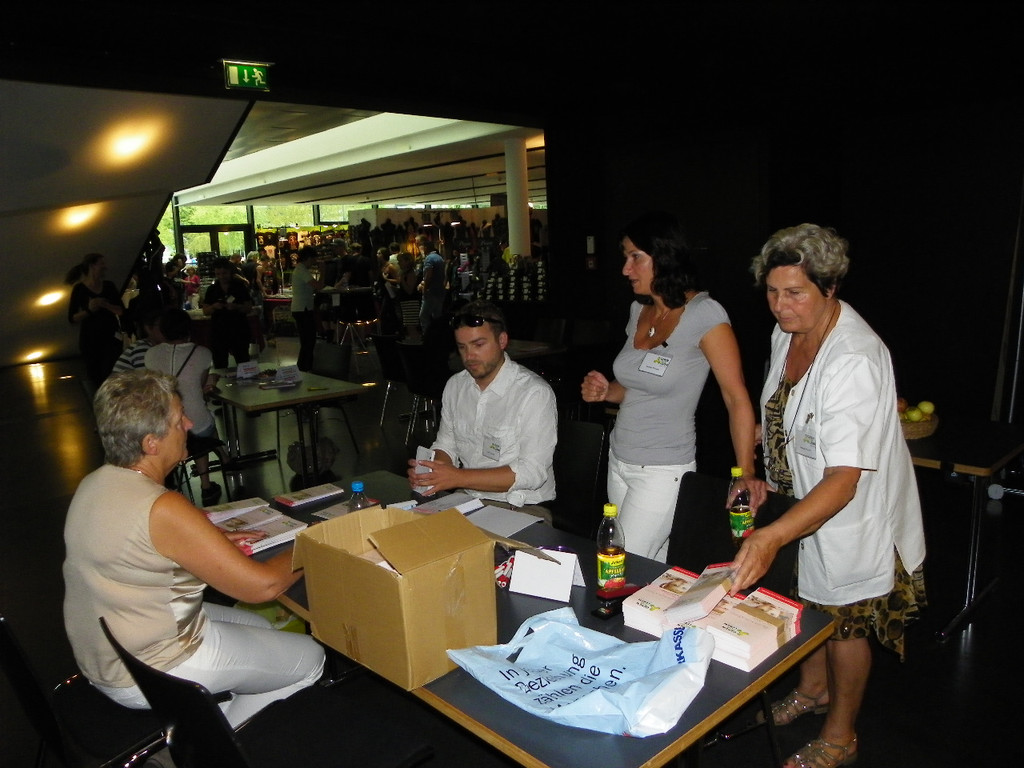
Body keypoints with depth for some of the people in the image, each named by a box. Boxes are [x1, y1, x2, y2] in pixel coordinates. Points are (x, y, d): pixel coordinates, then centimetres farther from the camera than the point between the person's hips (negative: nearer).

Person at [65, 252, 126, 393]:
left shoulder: (108, 286, 5)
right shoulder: (79, 289, -4)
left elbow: (121, 310, 1)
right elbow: (72, 319, -6)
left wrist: (106, 305, -16)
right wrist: (88, 310, -21)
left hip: (111, 336, 2)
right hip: (90, 339, -1)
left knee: (111, 375, -11)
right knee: (95, 376, 7)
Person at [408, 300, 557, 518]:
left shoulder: (535, 393, -14)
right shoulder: (455, 386, 8)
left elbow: (532, 473, -19)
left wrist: (457, 477, -24)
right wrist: (430, 471, -6)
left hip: (521, 510, -5)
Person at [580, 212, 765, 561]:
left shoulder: (705, 315, -14)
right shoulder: (639, 310, 8)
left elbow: (737, 399, -15)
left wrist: (746, 473, -20)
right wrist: (607, 391, 0)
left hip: (663, 472, -6)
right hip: (619, 461, 6)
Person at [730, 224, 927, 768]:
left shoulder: (856, 361, -34)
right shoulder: (787, 333, -7)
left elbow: (843, 480, -40)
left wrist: (773, 536, -51)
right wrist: (761, 478, 8)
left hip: (856, 509, -7)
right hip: (807, 497, 8)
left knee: (845, 619, 12)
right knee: (809, 598, 24)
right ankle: (812, 689, 51)